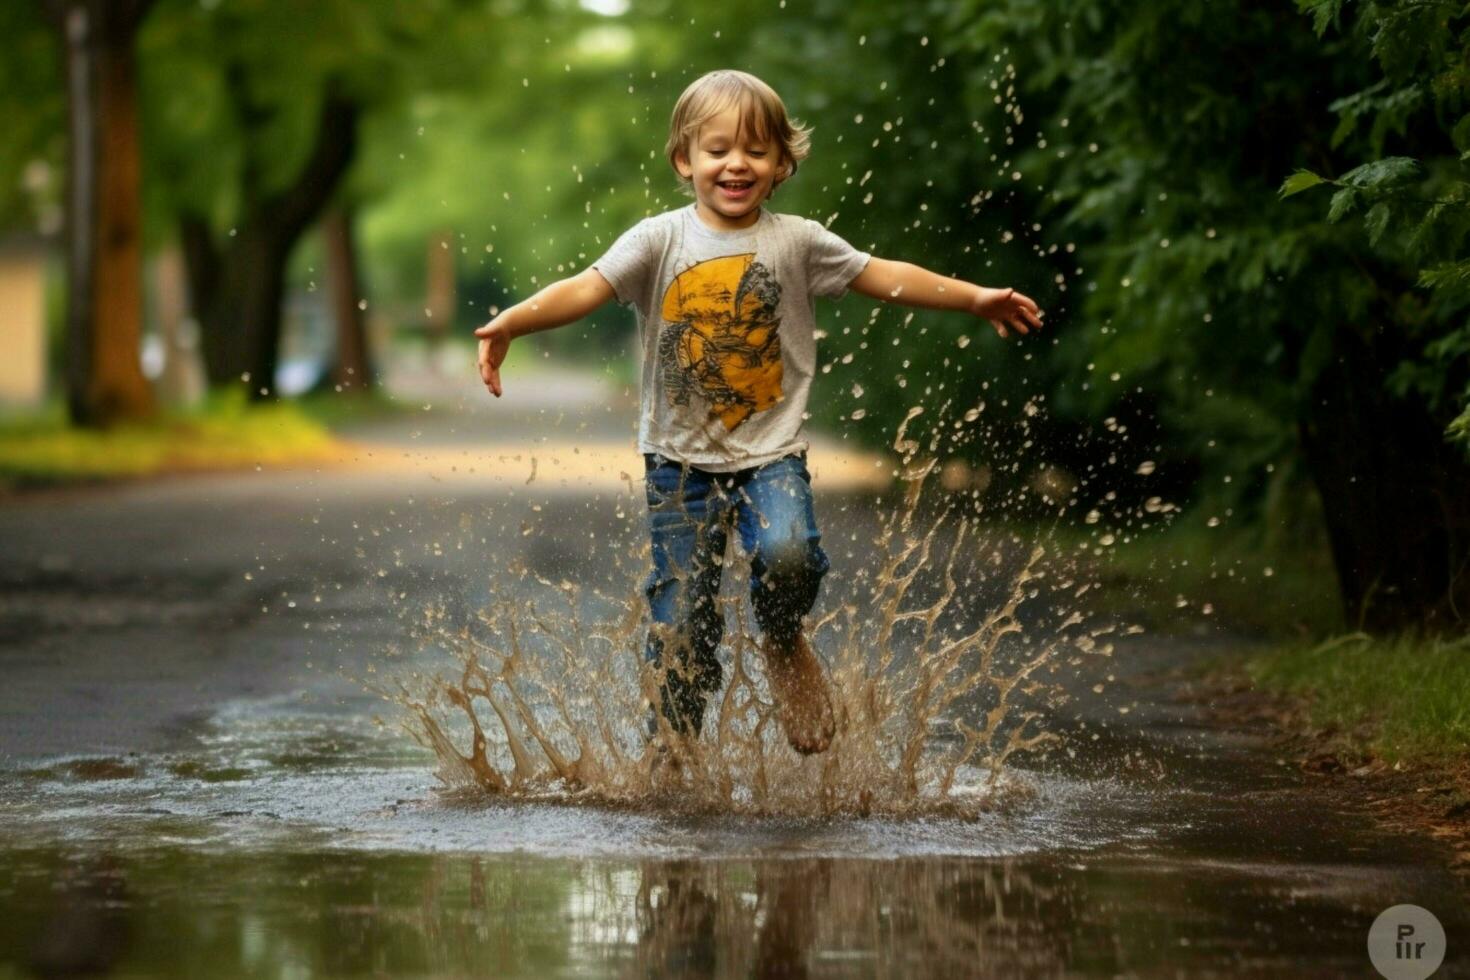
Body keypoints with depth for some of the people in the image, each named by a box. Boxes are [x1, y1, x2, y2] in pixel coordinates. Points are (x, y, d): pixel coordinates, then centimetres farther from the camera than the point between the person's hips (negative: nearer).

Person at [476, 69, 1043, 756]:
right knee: (680, 623, 0)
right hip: (680, 461, 0)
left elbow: (884, 277, 8)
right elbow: (587, 289, -14)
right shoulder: (659, 241, -3)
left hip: (771, 455, 0)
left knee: (787, 555, -29)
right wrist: (510, 322, -30)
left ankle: (784, 645, 4)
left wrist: (975, 298, 4)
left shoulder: (796, 241, 1)